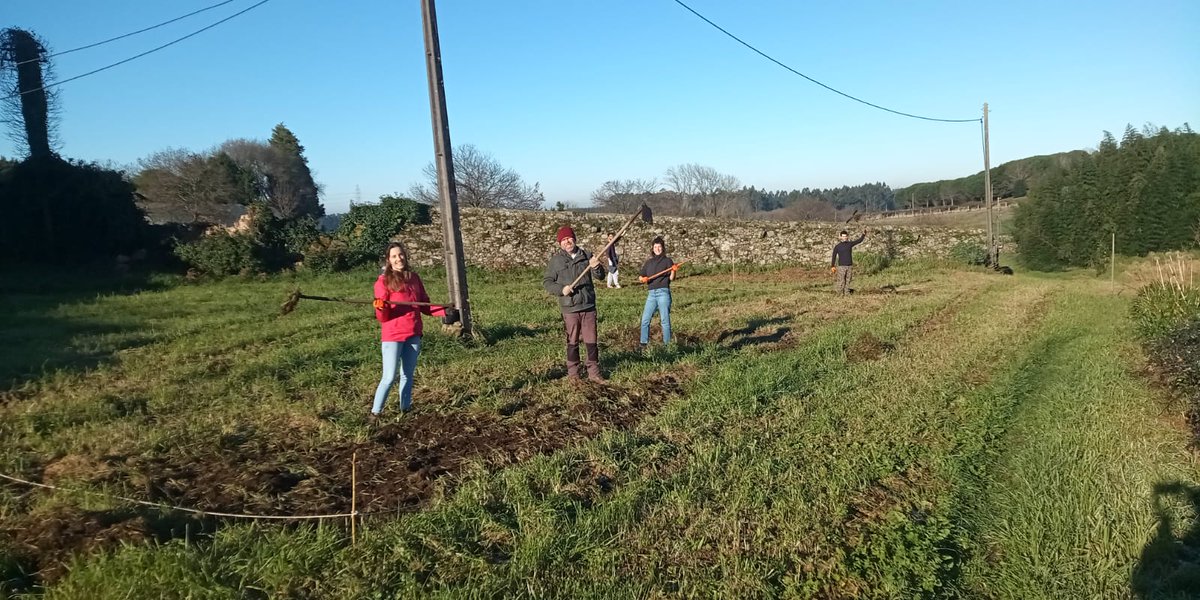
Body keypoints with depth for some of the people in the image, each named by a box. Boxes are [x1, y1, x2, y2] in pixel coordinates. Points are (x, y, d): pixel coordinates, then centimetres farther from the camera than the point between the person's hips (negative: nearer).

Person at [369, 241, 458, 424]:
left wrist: (444, 311, 5)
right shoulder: (383, 281, -9)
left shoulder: (414, 278, 6)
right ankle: (374, 413, 4)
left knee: (407, 375, 15)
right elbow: (382, 318, -11)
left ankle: (405, 410, 28)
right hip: (393, 336, -5)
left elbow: (424, 305, 14)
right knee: (390, 377, -8)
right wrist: (380, 308, -31)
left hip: (413, 335, 5)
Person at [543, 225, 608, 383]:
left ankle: (593, 371, 17)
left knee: (591, 341, 5)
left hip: (588, 306, 2)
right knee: (572, 342, 8)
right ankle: (572, 373, 20)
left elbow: (600, 276, 4)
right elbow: (546, 282, 1)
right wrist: (561, 289, -16)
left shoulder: (586, 256, 5)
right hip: (569, 308, -2)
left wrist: (597, 267, -19)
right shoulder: (556, 260, -1)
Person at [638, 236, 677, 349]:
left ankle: (667, 344, 2)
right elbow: (641, 277, 19)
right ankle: (644, 344, 11)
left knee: (665, 320, -4)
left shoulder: (667, 260, 4)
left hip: (663, 293, -4)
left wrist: (674, 271, -22)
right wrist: (642, 279, -4)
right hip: (651, 293, 4)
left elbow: (671, 278, -3)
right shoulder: (648, 262, 16)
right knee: (645, 320, 1)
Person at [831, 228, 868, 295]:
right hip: (841, 266, -3)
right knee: (841, 281, -6)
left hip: (849, 266, 3)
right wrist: (832, 266, -1)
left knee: (848, 280, 5)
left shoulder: (850, 244, 7)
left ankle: (847, 292, 12)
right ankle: (840, 293, 2)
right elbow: (834, 257, 3)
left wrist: (863, 234, -12)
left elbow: (859, 241, 4)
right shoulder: (837, 247, 0)